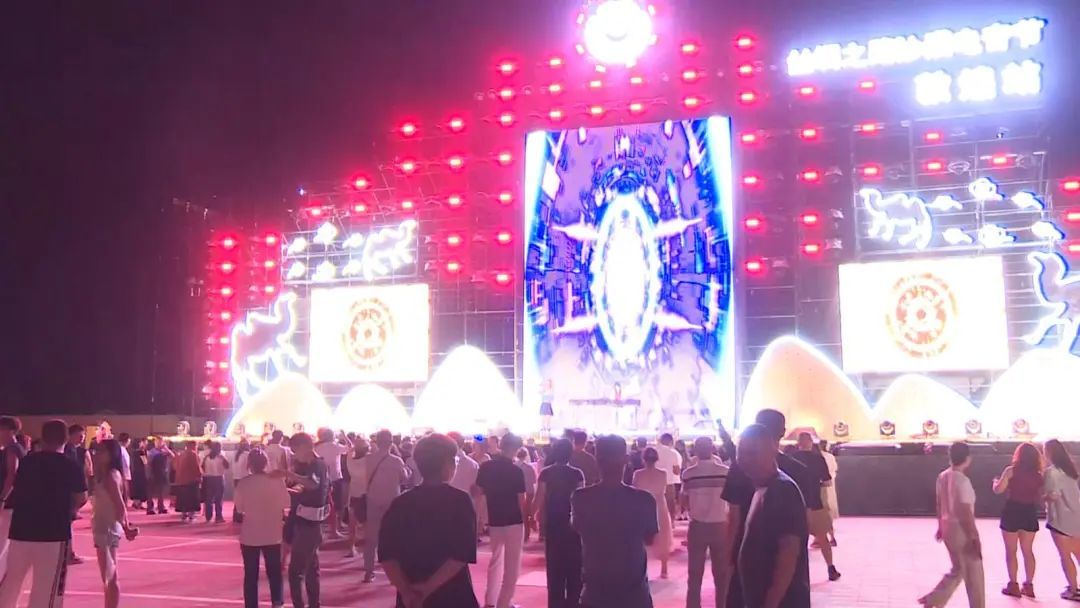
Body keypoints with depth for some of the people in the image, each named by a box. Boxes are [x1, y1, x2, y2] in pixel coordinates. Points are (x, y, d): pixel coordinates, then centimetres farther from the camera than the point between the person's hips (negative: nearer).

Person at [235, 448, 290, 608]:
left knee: (251, 575, 10)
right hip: (272, 534, 1)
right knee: (274, 572, 13)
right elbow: (285, 505, -3)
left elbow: (238, 510, -6)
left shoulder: (243, 483, -10)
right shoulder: (277, 480, -7)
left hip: (250, 535, -1)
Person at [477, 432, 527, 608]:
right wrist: (527, 521, -1)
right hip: (513, 521, -5)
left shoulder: (485, 467, -1)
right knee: (512, 564, 7)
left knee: (495, 560, 20)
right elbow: (521, 500, -11)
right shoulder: (516, 471, -14)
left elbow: (480, 491, 8)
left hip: (494, 520, 5)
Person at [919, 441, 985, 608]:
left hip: (948, 527, 9)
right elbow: (965, 513, -23)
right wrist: (975, 538, -18)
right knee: (974, 575, 7)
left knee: (958, 570, 21)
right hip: (961, 530, -8)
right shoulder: (962, 480, -21)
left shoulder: (942, 476, 4)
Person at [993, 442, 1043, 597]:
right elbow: (1040, 500, 7)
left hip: (1012, 512, -4)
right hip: (1030, 514, 4)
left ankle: (1013, 585, 9)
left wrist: (996, 482, 9)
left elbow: (998, 490, -11)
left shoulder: (1011, 471, -8)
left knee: (1011, 551, 6)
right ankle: (1028, 586, 16)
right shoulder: (1038, 475, 3)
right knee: (1028, 551, 13)